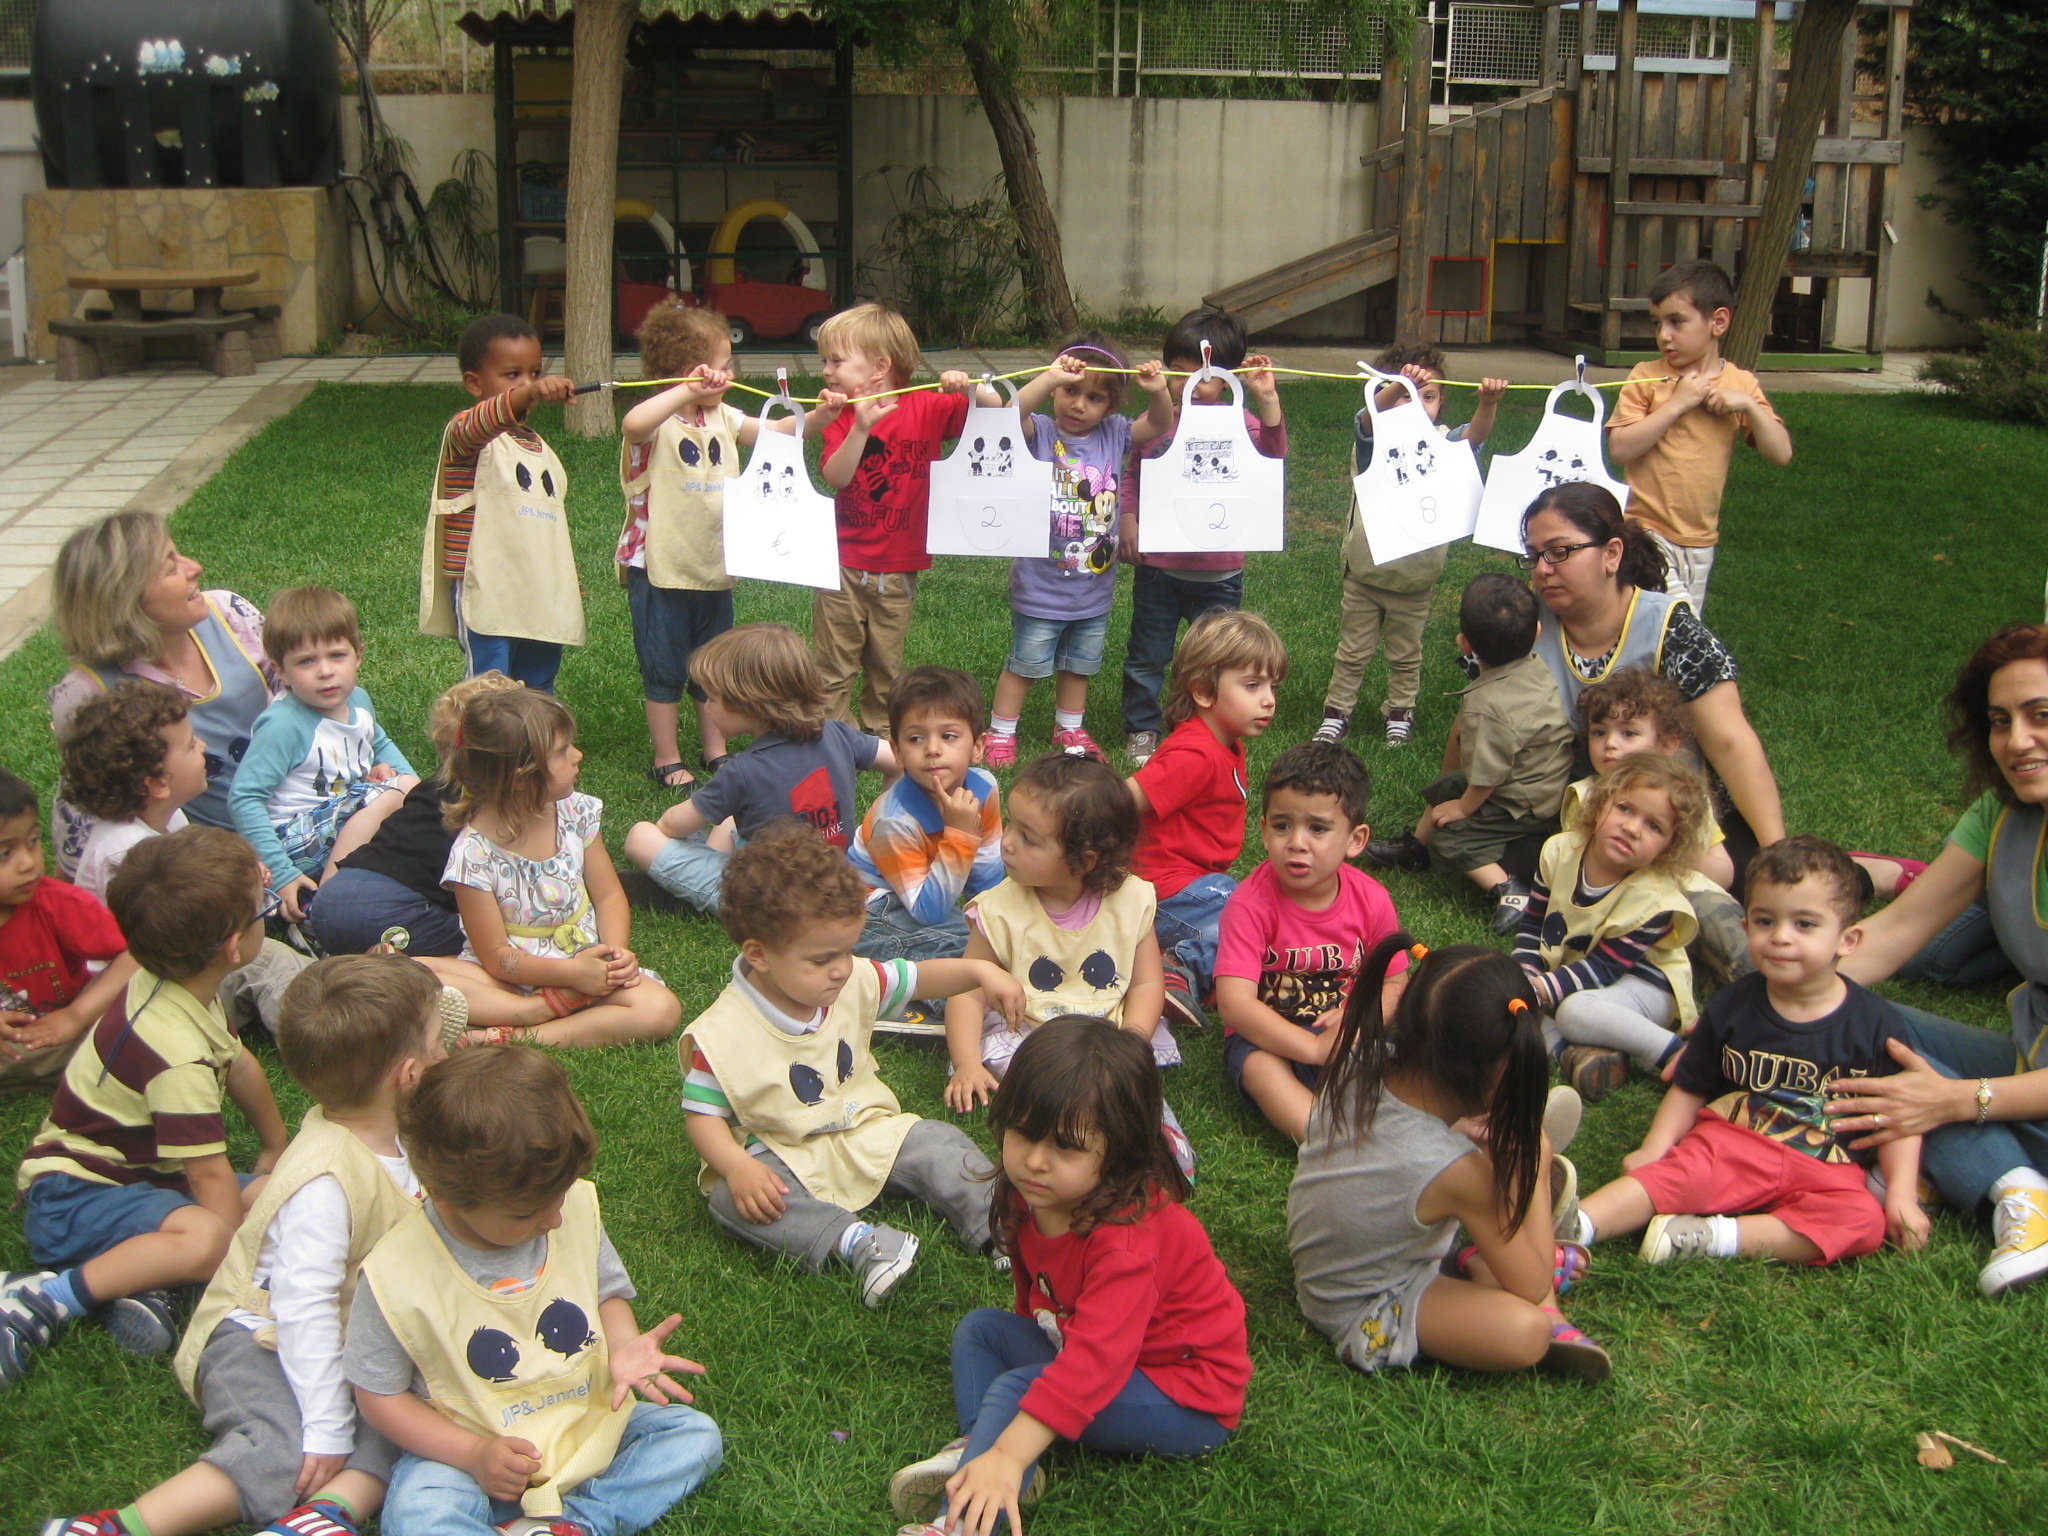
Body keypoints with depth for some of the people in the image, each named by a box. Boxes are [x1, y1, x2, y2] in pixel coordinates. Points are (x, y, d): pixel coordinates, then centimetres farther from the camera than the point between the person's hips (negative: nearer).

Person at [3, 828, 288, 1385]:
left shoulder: (174, 986, -1)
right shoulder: (178, 1055, -31)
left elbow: (239, 1065, 17)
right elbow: (211, 1178, -26)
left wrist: (276, 1150, 29)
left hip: (142, 1172, 10)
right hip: (70, 1196, -10)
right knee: (206, 1236, -36)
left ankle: (141, 1275, -11)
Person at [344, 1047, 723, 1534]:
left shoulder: (576, 1208, -10)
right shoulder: (397, 1276, -20)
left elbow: (608, 1293, 8)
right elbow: (379, 1396, -9)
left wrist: (623, 1346, -15)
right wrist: (473, 1454, -20)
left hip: (590, 1422, 5)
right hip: (468, 1449, -4)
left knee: (696, 1436, -9)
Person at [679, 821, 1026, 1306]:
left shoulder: (854, 983, -4)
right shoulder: (722, 1034, -18)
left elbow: (917, 978, 7)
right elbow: (702, 1115, -14)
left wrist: (980, 971, -9)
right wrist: (738, 1168, -31)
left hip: (869, 1136, 5)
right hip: (783, 1156, -5)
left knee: (939, 1143, -12)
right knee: (731, 1198, -32)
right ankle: (855, 1242, -45)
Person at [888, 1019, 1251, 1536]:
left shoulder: (1128, 1234, -32)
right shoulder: (1031, 1196, -5)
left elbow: (1096, 1357, -43)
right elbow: (1035, 1296, 14)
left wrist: (1010, 1455, -50)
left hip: (1190, 1403, -10)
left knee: (1016, 1390, -26)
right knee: (980, 1328, 5)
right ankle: (976, 1452, -16)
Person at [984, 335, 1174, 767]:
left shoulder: (1114, 436, -1)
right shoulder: (1039, 433, -13)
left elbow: (1160, 425, -5)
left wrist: (1158, 392, -27)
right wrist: (1050, 377, -44)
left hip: (1094, 587, 4)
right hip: (1041, 586, -4)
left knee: (1078, 665, 21)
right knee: (1025, 665, 9)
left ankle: (1069, 728, 40)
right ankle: (1000, 734, 25)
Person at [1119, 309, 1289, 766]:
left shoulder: (1238, 425, -6)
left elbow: (1272, 455, -25)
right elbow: (1132, 475, 12)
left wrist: (1267, 400, -35)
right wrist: (1126, 519, -2)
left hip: (1217, 571, -1)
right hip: (1156, 567, 2)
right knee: (1146, 656, 14)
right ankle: (1142, 729, 31)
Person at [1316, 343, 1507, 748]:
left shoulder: (1443, 444, -7)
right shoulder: (1374, 440, -12)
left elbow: (1475, 434, -26)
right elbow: (1372, 415, -34)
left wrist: (1488, 404, -49)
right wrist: (1400, 385, -55)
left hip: (1416, 578, 1)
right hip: (1364, 573, -1)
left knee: (1406, 655, 18)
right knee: (1352, 652, 14)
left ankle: (1400, 712, 37)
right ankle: (1337, 712, 29)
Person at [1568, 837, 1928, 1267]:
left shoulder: (1875, 1024, -2)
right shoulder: (1731, 1007, 2)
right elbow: (1690, 1089, 9)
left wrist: (1902, 1195, -8)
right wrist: (1652, 1149, -6)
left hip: (1823, 1170, -1)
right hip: (1730, 1143, 1)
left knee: (1864, 1221, -28)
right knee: (1681, 1171, -27)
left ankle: (1718, 1237, -32)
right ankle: (1578, 1224, -38)